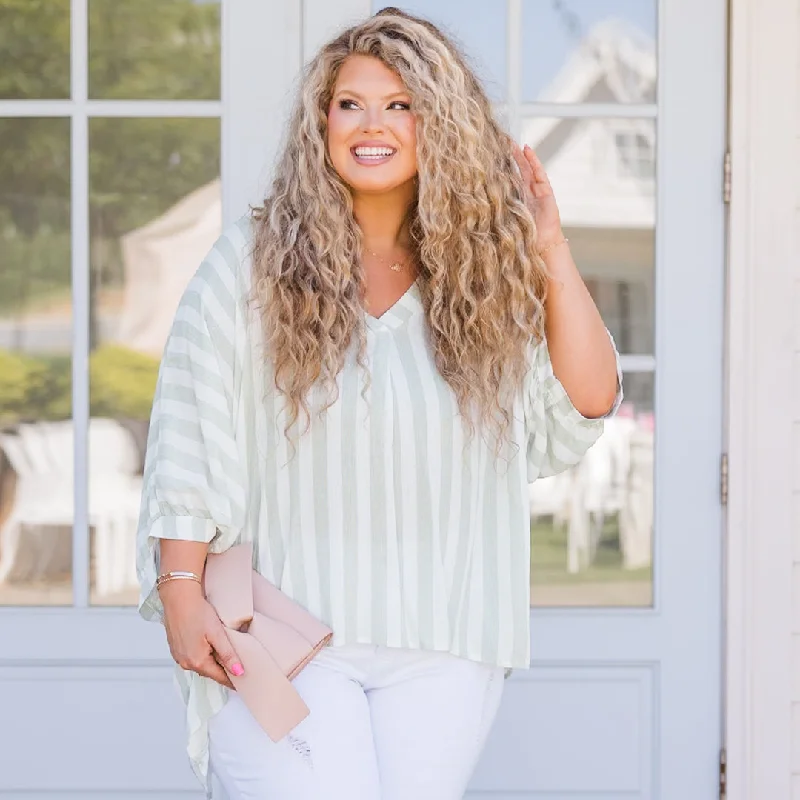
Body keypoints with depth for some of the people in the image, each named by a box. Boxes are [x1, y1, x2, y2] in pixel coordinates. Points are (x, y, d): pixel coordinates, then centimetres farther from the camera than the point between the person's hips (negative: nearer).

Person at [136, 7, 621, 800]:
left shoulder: (486, 275, 9)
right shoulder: (253, 261, 2)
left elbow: (582, 414, 4)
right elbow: (189, 441, -1)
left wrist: (551, 254, 1)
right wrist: (183, 597, -7)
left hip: (441, 647, 3)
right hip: (284, 635, -2)